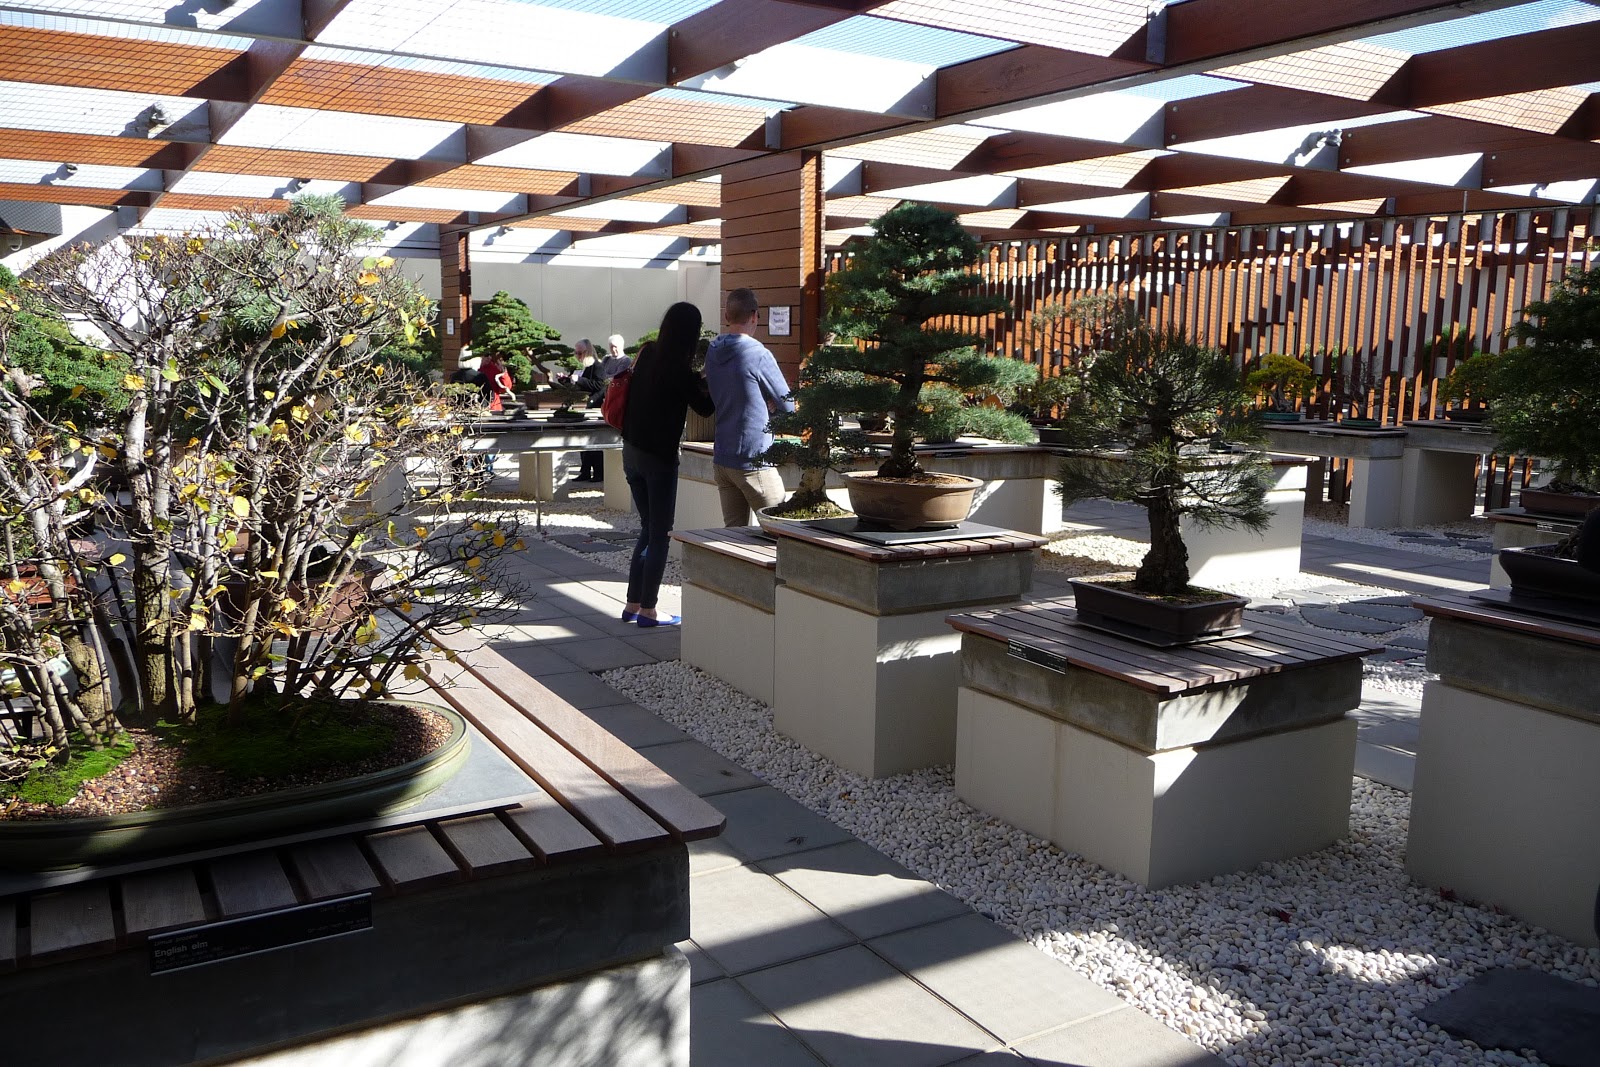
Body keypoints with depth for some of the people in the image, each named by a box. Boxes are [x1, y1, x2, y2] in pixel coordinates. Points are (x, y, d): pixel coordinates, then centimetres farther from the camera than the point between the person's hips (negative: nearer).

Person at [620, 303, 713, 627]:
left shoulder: (647, 354, 4)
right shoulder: (678, 369, -16)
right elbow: (705, 407, -6)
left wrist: (695, 380, 12)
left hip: (631, 451, 7)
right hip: (660, 456, -7)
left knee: (647, 528, 17)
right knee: (660, 534, 3)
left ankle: (632, 605, 19)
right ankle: (647, 611, 7)